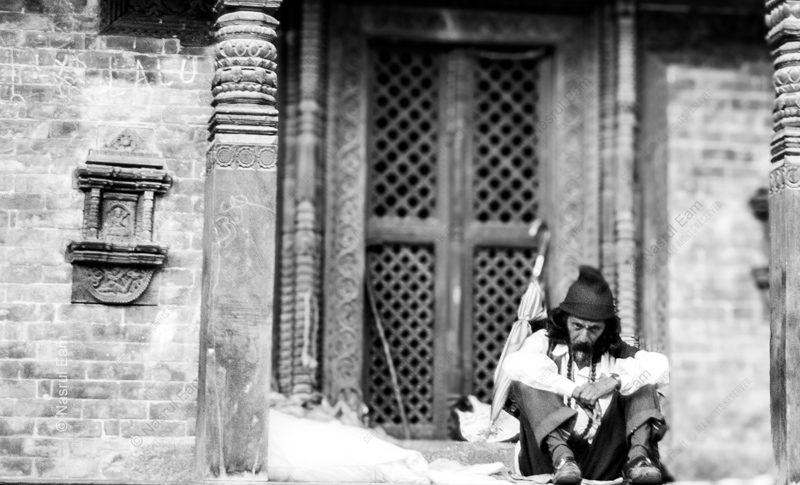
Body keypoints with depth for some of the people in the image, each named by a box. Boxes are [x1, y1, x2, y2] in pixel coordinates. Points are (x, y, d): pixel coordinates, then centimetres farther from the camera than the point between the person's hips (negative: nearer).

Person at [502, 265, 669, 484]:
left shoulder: (615, 353, 9)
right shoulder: (546, 342, 6)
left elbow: (661, 367, -11)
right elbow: (515, 364, -19)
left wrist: (615, 380, -28)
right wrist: (572, 389, -28)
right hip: (548, 463, -1)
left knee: (641, 381, -8)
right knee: (526, 380, -19)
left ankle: (638, 455, -32)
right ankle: (561, 457, -38)